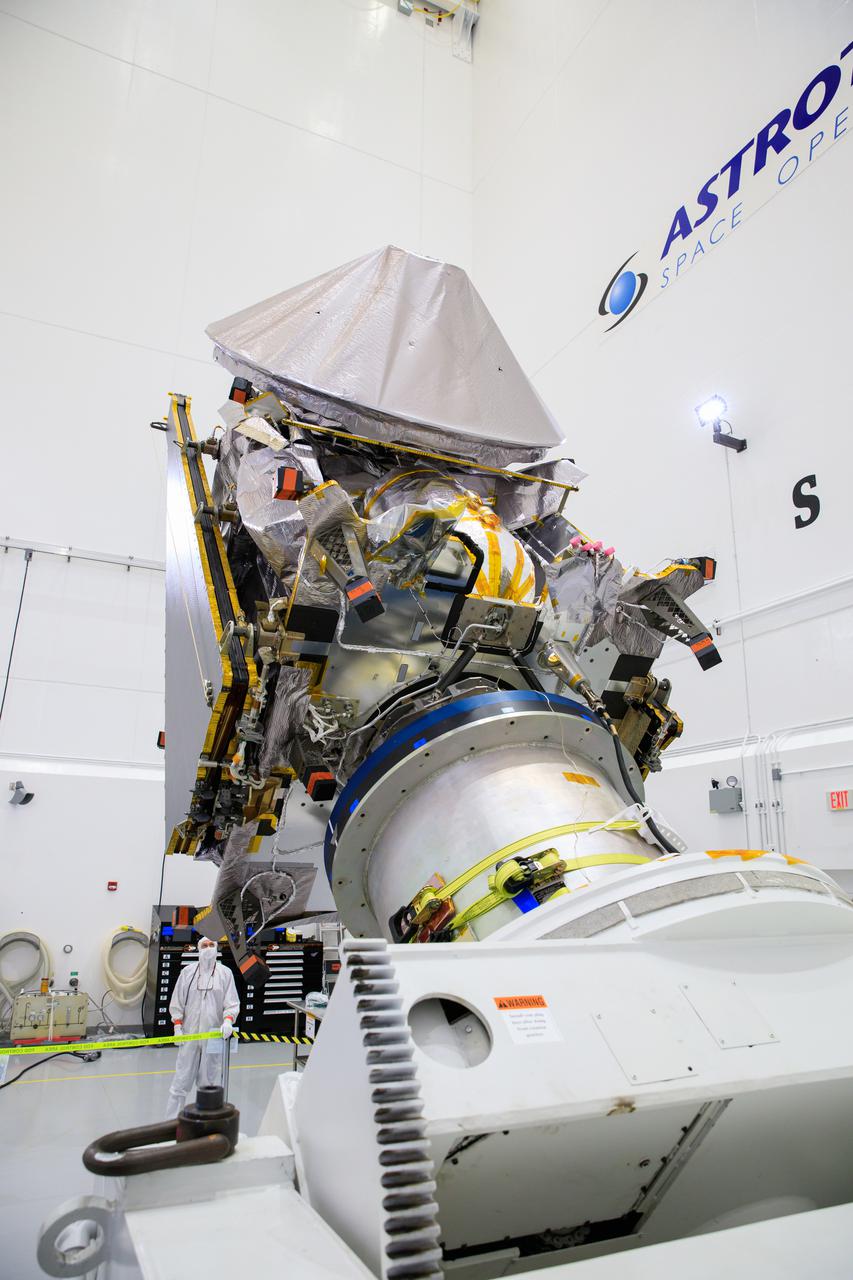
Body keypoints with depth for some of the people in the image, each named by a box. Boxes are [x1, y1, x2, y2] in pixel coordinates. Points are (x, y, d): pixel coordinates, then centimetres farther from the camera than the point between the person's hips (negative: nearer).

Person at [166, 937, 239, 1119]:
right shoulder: (188, 971, 4)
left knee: (211, 1080, 6)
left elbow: (232, 1003, -1)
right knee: (181, 1080, 4)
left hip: (214, 1035, 0)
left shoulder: (225, 973, 2)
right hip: (189, 1034, 1)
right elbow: (177, 1002, 6)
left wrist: (228, 1020, -19)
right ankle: (171, 1121, 15)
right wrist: (177, 1026, -1)